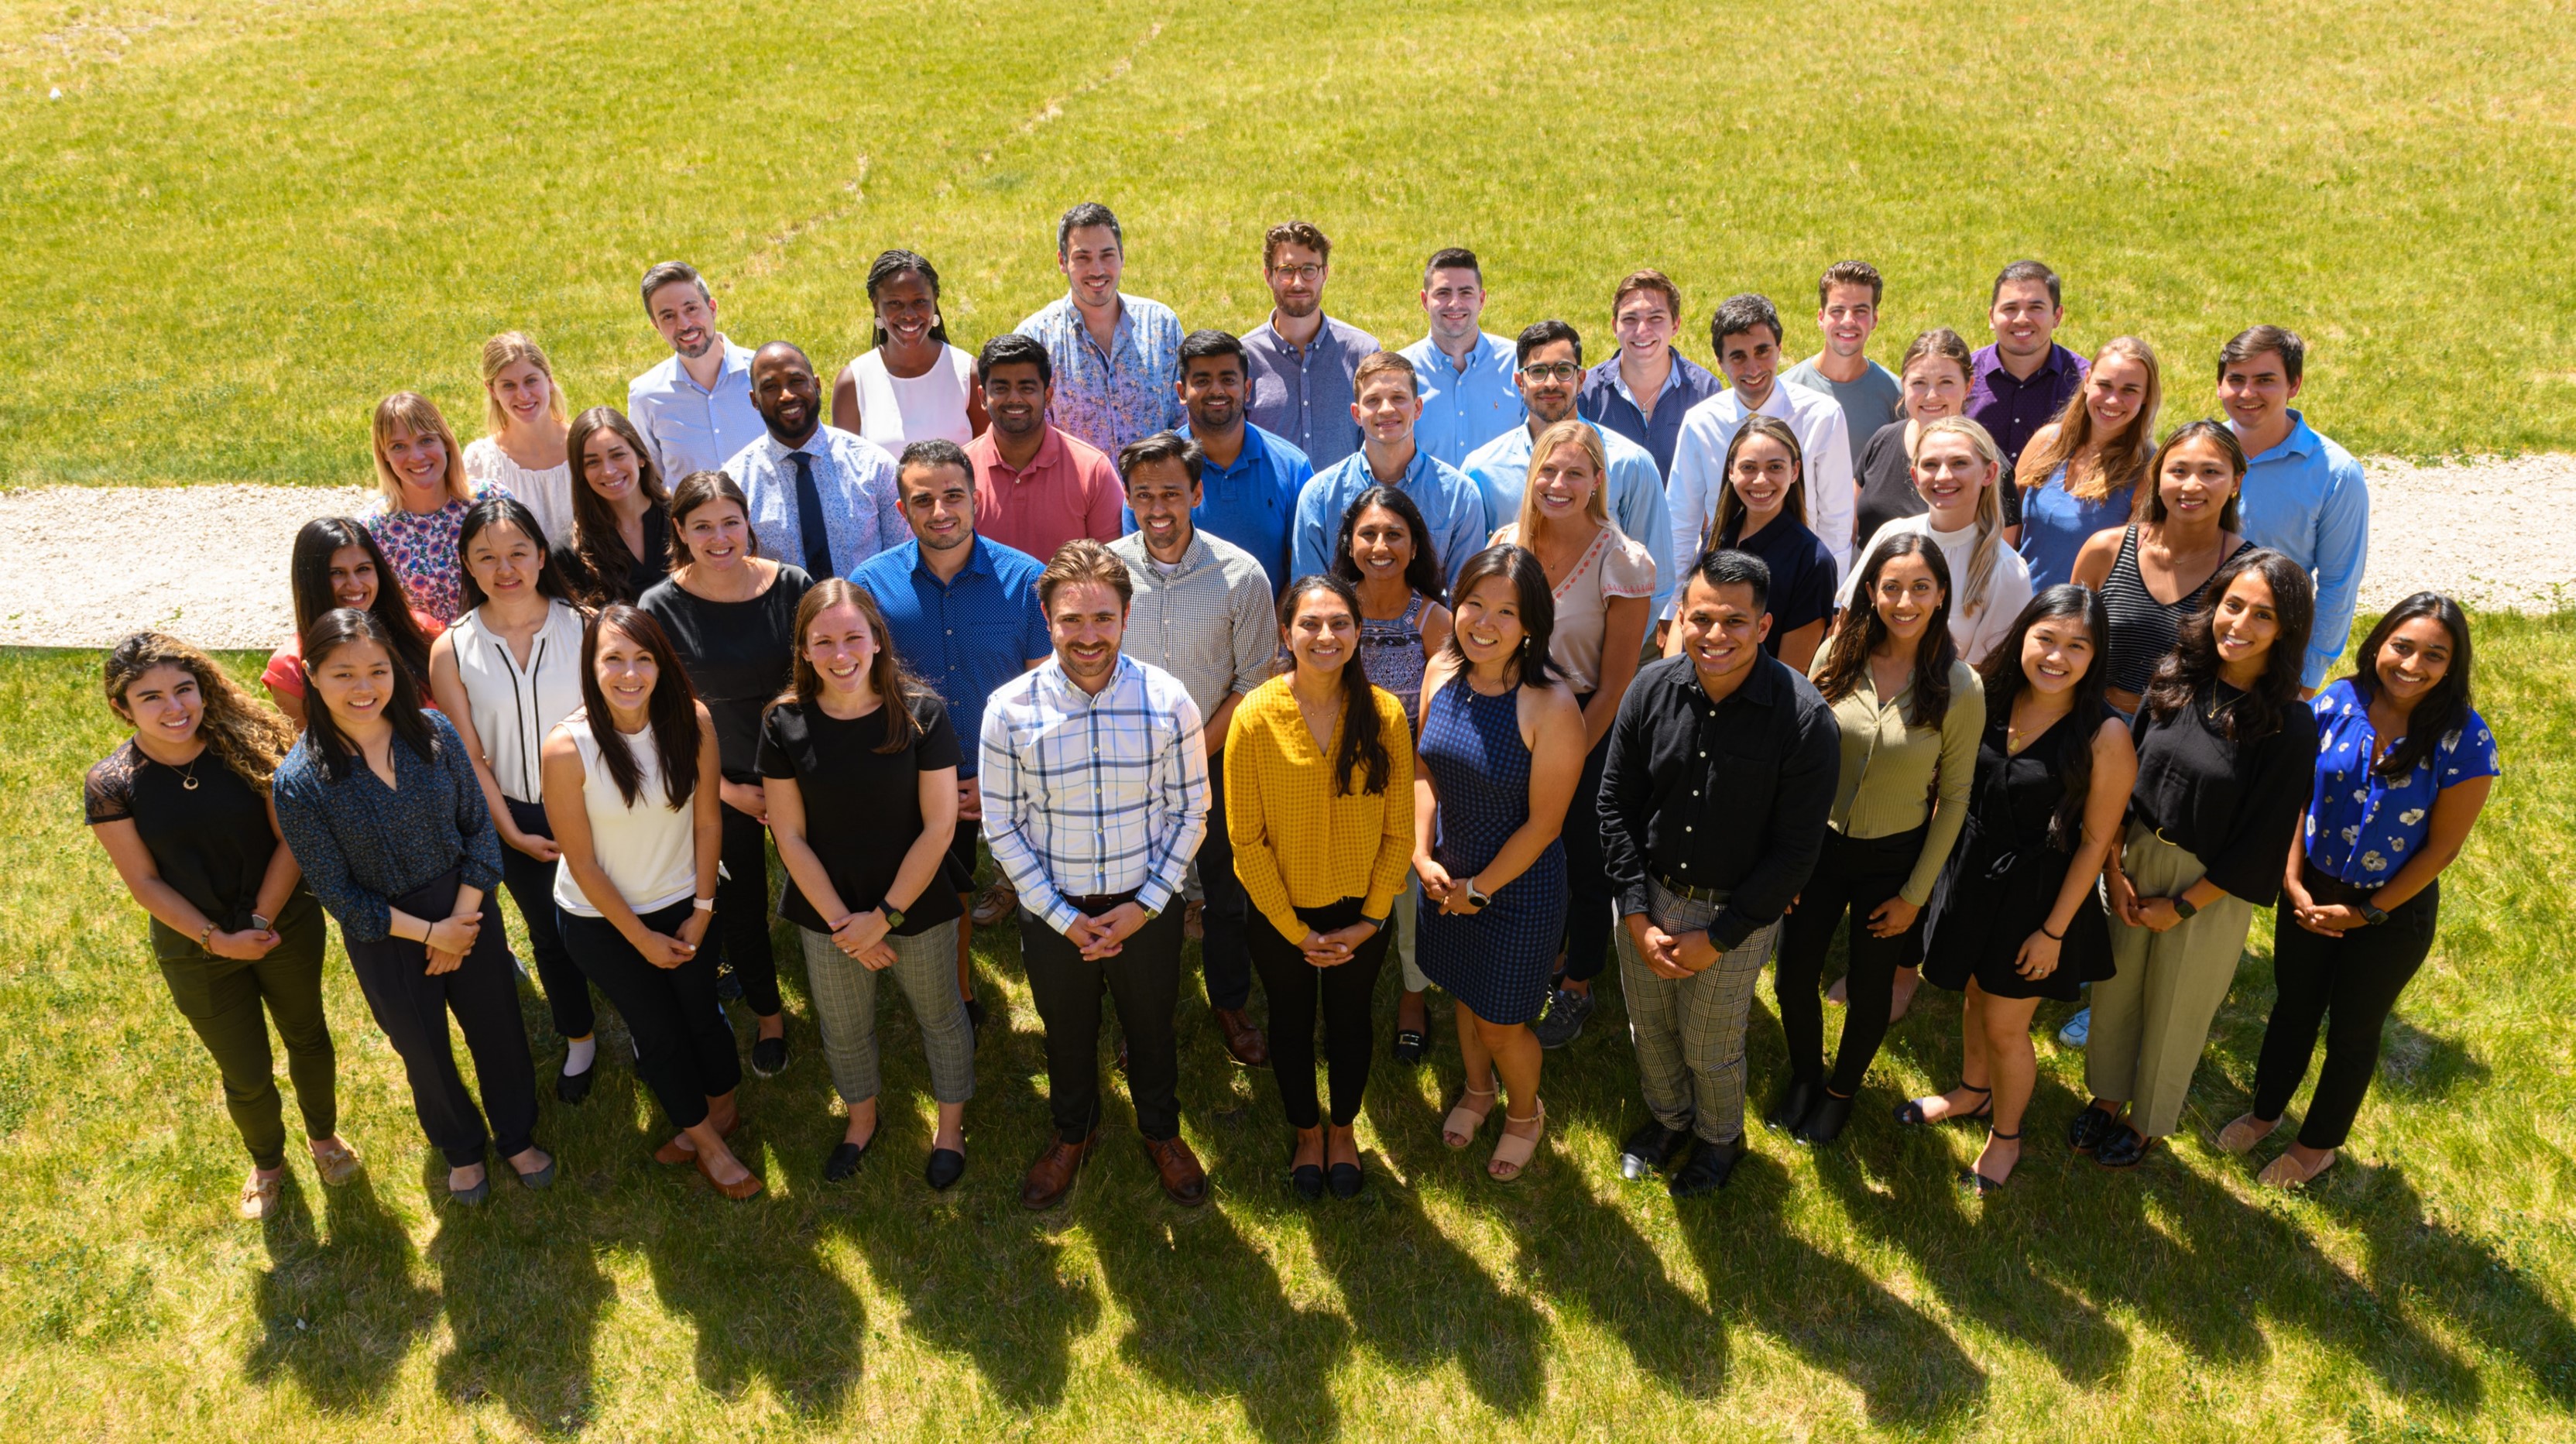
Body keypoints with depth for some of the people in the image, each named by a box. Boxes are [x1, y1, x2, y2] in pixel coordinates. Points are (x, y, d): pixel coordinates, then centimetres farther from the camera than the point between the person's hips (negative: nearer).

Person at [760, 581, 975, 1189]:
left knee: (940, 1017, 19)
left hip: (917, 907, -2)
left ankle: (950, 1124, 45)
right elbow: (790, 836, -8)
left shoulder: (922, 714, -18)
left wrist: (885, 916, -15)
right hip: (826, 915, 2)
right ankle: (862, 1120, 51)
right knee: (843, 1028, 22)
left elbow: (938, 827, -16)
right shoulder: (786, 724, -13)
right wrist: (841, 922, -12)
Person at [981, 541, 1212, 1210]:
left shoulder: (1168, 701, -16)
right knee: (1067, 1031, 23)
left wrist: (1145, 905, -12)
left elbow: (1190, 810, -6)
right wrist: (1063, 916, -12)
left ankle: (1161, 1130, 51)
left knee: (1152, 1027, 22)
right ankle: (1072, 1132, 53)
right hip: (1053, 911, 0)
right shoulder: (1010, 710, -17)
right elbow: (1003, 827, -9)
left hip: (1146, 908, 0)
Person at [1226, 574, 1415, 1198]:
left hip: (1360, 915, 1)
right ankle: (1307, 1132, 47)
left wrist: (1370, 920, -10)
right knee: (1291, 1024, 21)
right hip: (1279, 915, -1)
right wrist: (1295, 930, -13)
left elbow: (1399, 831, -7)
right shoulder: (1255, 716, -19)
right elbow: (1246, 838, -14)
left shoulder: (1385, 714, -15)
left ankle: (1344, 1128, 49)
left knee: (1349, 1023, 22)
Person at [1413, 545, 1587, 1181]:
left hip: (1517, 891, -5)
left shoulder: (1552, 708, -28)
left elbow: (1543, 823, -20)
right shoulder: (1443, 672, -10)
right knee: (1465, 996, 27)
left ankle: (1525, 1115, 45)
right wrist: (1422, 854, -6)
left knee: (1501, 1023, 13)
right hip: (1446, 878, 5)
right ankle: (1477, 1090, 56)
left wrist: (1479, 890, -12)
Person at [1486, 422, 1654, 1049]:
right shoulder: (1509, 544, -6)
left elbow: (1614, 686, -14)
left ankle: (1576, 989, 34)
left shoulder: (1623, 563, -19)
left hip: (1589, 733, -3)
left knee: (1584, 862, 11)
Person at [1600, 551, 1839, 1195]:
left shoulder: (1805, 719, -23)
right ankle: (1667, 1118, 54)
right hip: (1648, 900, 3)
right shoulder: (1652, 689, -13)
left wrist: (1717, 937, -14)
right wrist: (1637, 916, -7)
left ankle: (1720, 1137, 48)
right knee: (1649, 1028, 23)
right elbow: (1615, 804, -3)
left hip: (1735, 913, -3)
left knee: (1710, 1050, 16)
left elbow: (1795, 851, -17)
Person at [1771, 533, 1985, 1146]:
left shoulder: (1960, 688, -15)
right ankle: (1804, 1076, 42)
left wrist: (1915, 894, -5)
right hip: (1819, 843, 2)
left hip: (1894, 859, -2)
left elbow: (1954, 798, -7)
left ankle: (1841, 1090, 44)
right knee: (1794, 977, 11)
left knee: (1869, 990, 15)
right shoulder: (1837, 656, -9)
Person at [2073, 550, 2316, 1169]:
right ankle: (2107, 1095, 45)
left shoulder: (2290, 725, -20)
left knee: (2174, 1010, 17)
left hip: (2210, 889, -4)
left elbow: (2259, 843, -15)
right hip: (2135, 864, 4)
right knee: (2115, 987, 20)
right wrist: (2114, 871, -4)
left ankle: (2147, 1122, 41)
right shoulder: (2176, 681, -8)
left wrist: (2182, 905, -11)